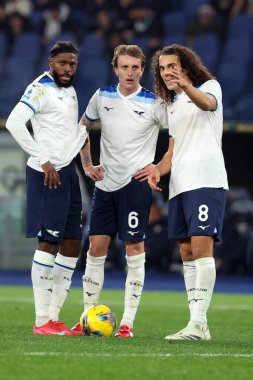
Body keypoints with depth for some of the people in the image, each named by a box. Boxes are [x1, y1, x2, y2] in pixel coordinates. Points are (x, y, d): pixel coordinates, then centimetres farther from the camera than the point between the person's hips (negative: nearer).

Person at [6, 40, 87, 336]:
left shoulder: (70, 91, 16)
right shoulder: (40, 89, -11)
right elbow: (14, 122, -23)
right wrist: (44, 160, -22)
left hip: (67, 173, 9)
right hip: (47, 175, -9)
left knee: (72, 245, 8)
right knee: (48, 243, -11)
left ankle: (53, 316, 13)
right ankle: (42, 321, -9)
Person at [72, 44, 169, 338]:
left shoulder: (154, 103, -6)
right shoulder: (102, 96, 7)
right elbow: (82, 126, 22)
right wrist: (87, 164, 14)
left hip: (135, 182, -4)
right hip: (105, 182, 4)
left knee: (134, 248, -4)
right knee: (96, 248, 3)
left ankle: (127, 322, -1)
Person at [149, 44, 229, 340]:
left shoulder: (209, 86, 2)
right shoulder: (171, 105, 23)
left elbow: (207, 103, -23)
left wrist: (185, 86, -44)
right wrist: (158, 169, 9)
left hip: (206, 180, -8)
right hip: (179, 186, 8)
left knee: (201, 246, -17)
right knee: (187, 252, 4)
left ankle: (198, 323, -22)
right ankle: (197, 325, 6)